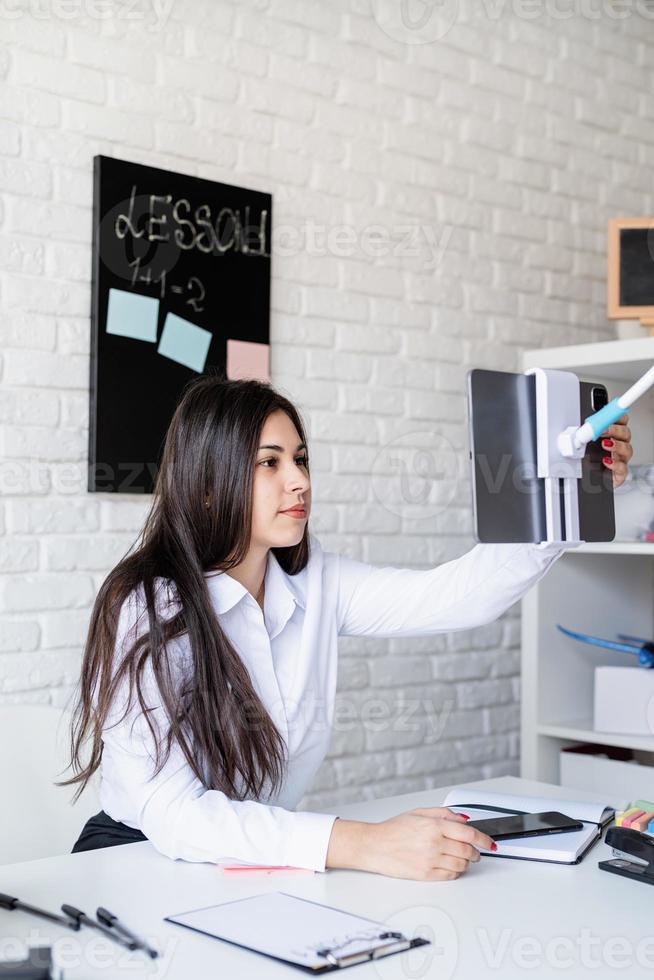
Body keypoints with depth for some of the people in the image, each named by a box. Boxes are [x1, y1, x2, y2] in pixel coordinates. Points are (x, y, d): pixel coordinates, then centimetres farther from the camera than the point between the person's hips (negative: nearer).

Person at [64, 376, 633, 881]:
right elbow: (169, 811, -27)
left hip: (270, 864, 5)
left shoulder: (313, 583, 0)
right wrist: (364, 844, -36)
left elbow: (455, 596, -4)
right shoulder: (146, 608, -19)